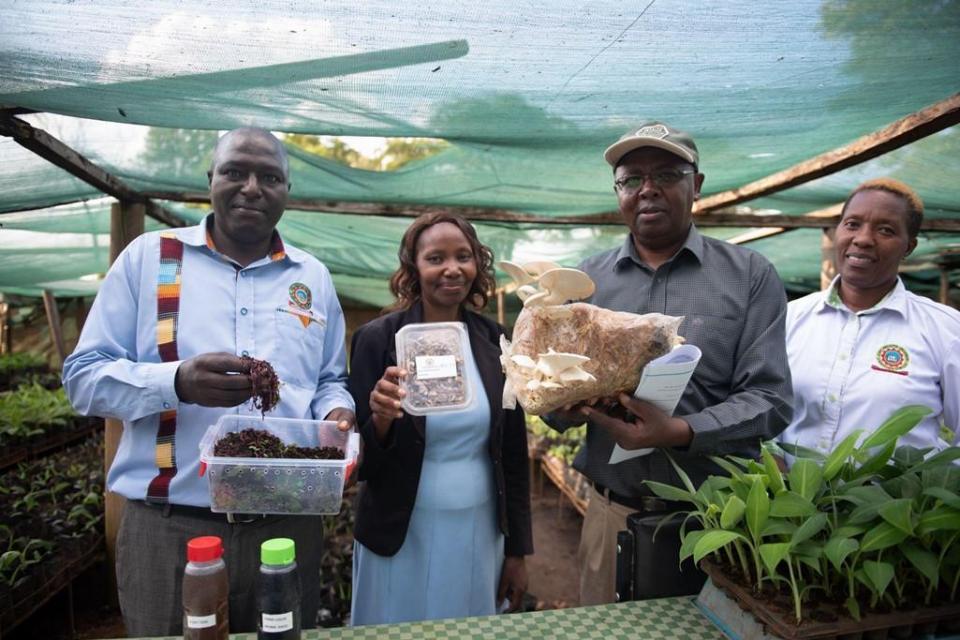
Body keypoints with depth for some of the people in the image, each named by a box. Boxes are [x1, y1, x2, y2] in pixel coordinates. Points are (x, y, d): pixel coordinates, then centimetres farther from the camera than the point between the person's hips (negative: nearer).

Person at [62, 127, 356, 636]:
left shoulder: (314, 277, 8)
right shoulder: (148, 256, 1)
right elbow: (83, 375, -1)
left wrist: (336, 414, -9)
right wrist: (178, 382, -20)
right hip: (168, 530, -2)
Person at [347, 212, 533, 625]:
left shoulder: (496, 341, -3)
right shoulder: (377, 339, -12)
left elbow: (512, 451, 2)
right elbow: (363, 460, -9)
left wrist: (517, 549, 5)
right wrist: (381, 420, -30)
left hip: (481, 533, 3)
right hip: (401, 537, -2)